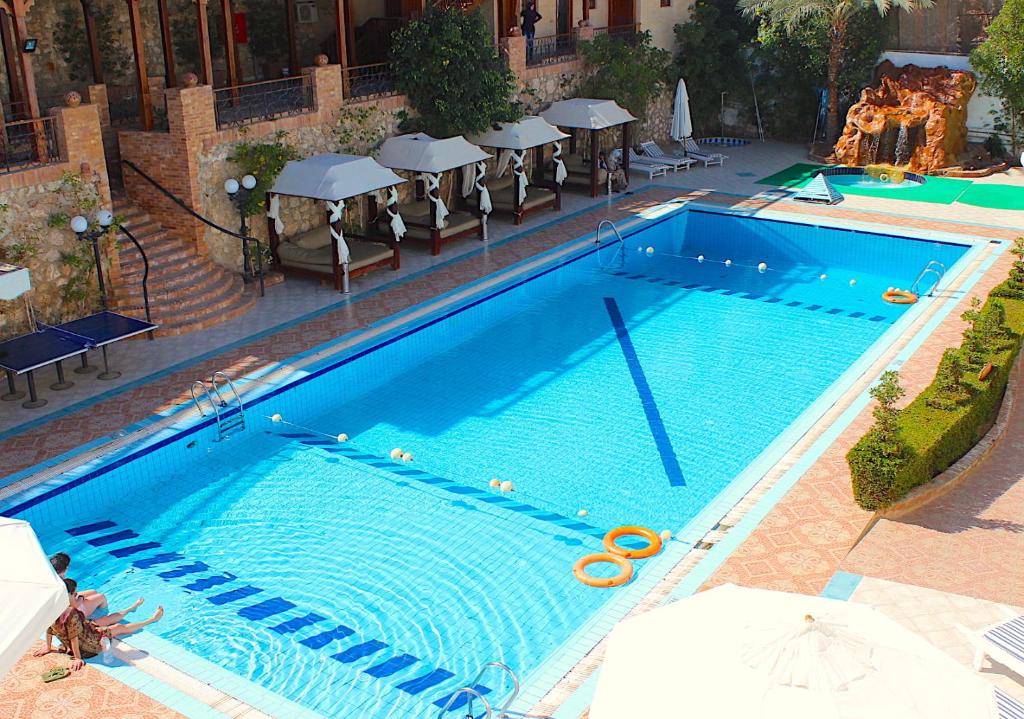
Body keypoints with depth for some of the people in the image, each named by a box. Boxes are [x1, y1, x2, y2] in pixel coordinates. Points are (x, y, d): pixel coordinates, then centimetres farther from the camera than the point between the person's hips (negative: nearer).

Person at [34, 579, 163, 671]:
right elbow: (74, 637, -32)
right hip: (88, 646, -8)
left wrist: (48, 647, 14)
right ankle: (151, 620, 33)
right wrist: (77, 658, -24)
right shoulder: (71, 613, -38)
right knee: (120, 627, 13)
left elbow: (49, 630, 0)